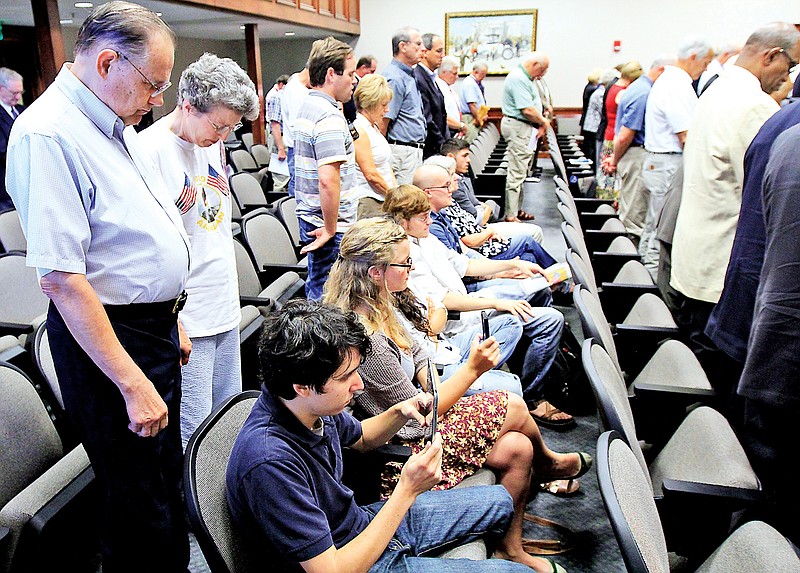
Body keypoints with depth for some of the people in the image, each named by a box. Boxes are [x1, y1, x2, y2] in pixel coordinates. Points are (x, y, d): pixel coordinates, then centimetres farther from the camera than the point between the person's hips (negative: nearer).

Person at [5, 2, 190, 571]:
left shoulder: (116, 124, 9)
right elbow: (62, 278, -25)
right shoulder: (47, 134, -21)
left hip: (156, 328, 10)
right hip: (105, 338, -9)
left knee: (169, 480, 24)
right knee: (140, 511, 6)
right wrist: (133, 385, -24)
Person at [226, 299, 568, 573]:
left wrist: (399, 413, -8)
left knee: (499, 501, 18)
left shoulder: (314, 406, -10)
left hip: (363, 522, 8)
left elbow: (359, 438, 13)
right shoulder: (269, 462, -36)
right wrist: (407, 490, -30)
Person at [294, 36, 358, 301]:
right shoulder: (329, 116, -20)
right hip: (329, 223, -10)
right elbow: (328, 180, -29)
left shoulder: (307, 106, 12)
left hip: (309, 219, 10)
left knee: (316, 287, 20)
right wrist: (330, 229, -18)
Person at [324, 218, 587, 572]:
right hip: (404, 446, -9)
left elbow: (417, 358, 10)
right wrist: (472, 369, -16)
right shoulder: (367, 340, -30)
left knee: (517, 448, 0)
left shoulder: (378, 307, 0)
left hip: (413, 420, 9)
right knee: (513, 407, -8)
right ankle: (549, 463, 22)